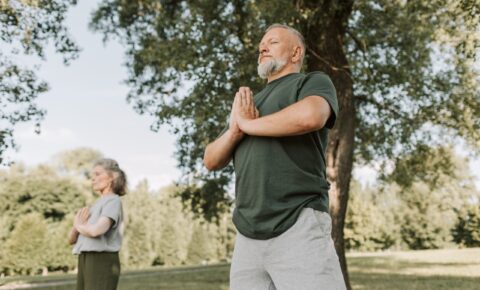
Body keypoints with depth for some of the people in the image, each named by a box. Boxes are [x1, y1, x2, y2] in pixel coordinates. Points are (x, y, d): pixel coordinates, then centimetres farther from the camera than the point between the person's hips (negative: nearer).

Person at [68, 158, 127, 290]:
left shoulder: (113, 201, -5)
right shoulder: (96, 205, 21)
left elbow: (96, 231, -24)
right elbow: (71, 239, 20)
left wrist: (79, 225, -1)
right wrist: (78, 224, -2)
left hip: (103, 262, -9)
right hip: (85, 262, 9)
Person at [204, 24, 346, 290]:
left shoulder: (314, 82, 5)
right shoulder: (248, 104, 24)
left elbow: (309, 116, -20)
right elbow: (211, 160, 19)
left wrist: (248, 124, -3)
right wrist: (235, 130, -3)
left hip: (299, 227, -6)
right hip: (247, 235, 6)